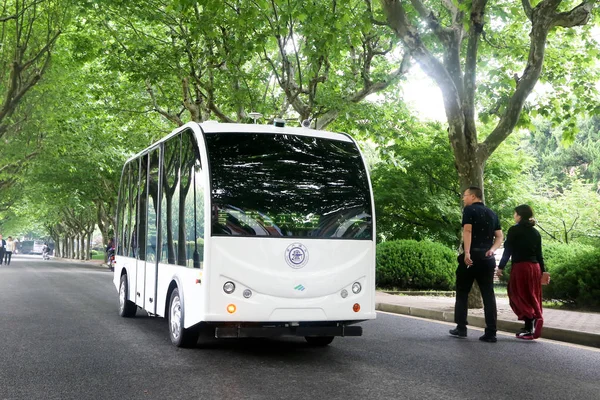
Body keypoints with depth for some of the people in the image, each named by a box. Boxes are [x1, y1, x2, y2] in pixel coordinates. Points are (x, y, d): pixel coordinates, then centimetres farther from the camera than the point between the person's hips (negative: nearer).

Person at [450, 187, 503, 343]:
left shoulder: (469, 210, -2)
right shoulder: (492, 214, 18)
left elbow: (467, 231, -14)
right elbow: (499, 236, 11)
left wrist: (467, 253, -21)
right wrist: (492, 249, -2)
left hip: (472, 255, -5)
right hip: (487, 258, 5)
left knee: (462, 292, 7)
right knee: (488, 294, 3)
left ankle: (461, 328, 8)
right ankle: (490, 333, 0)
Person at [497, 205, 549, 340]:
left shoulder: (514, 230, -5)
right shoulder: (535, 232, 11)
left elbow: (508, 251, -7)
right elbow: (539, 254, 11)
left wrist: (501, 267, -1)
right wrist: (543, 271, 12)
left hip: (520, 267, -6)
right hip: (535, 267, 6)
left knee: (520, 296, -2)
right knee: (532, 297, 10)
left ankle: (531, 324, -20)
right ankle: (529, 327, 11)